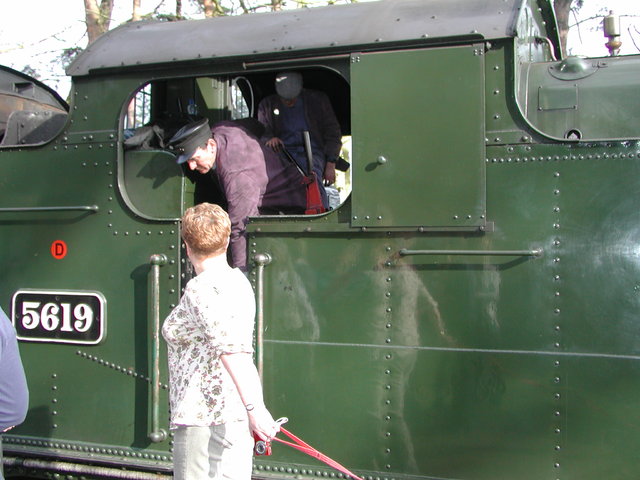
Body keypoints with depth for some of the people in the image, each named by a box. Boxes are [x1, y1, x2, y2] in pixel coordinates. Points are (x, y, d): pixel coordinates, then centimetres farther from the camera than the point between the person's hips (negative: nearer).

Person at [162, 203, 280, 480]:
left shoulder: (201, 288, -15)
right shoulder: (237, 280, 12)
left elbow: (232, 351, -25)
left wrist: (254, 408, -30)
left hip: (206, 414, -9)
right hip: (237, 411, 9)